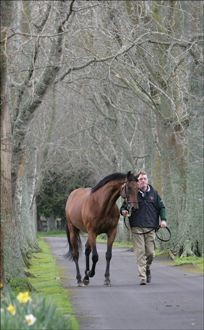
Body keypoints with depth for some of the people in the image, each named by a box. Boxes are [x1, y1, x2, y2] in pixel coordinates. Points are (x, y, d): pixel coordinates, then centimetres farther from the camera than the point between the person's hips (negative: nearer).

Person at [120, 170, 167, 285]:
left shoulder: (153, 193, 7)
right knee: (140, 253, -6)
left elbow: (161, 207, 13)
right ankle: (142, 277, -3)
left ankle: (147, 268, 33)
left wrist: (163, 219, -1)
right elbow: (124, 207, 6)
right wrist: (123, 212, -17)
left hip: (150, 228, 2)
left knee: (151, 253, 3)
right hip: (137, 228, -2)